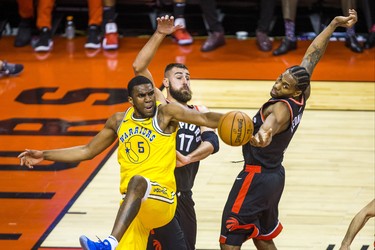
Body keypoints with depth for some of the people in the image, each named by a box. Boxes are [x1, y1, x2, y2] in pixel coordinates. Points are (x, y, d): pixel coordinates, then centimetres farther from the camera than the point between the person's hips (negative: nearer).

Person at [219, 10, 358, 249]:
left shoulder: (282, 108, -26)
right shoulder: (302, 97, -3)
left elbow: (274, 120, -53)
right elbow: (312, 55, 6)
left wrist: (265, 134, -75)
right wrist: (334, 25, 9)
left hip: (256, 177, -10)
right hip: (275, 175, 10)